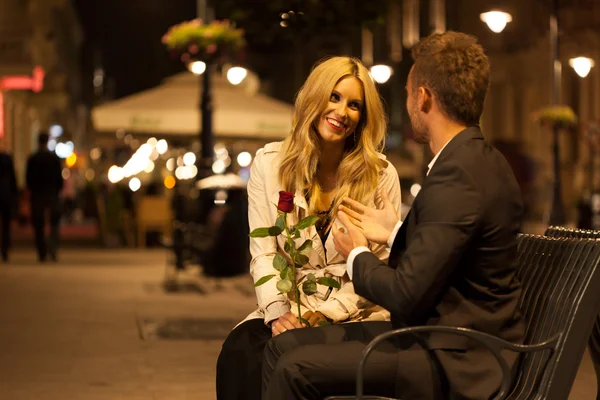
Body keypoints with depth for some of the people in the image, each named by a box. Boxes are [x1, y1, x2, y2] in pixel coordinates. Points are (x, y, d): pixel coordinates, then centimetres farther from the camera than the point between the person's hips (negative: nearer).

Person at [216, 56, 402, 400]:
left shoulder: (382, 175, 0)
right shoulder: (270, 163, 6)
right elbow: (263, 253, 2)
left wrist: (322, 314, -14)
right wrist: (278, 312, -16)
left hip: (355, 317, -2)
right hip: (288, 310, 2)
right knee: (240, 349, -30)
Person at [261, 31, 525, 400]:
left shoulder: (456, 178, -21)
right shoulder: (483, 162, 10)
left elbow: (407, 296, -22)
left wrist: (357, 255, -4)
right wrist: (396, 233, 16)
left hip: (454, 365, -10)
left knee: (297, 370, -18)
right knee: (282, 347, 6)